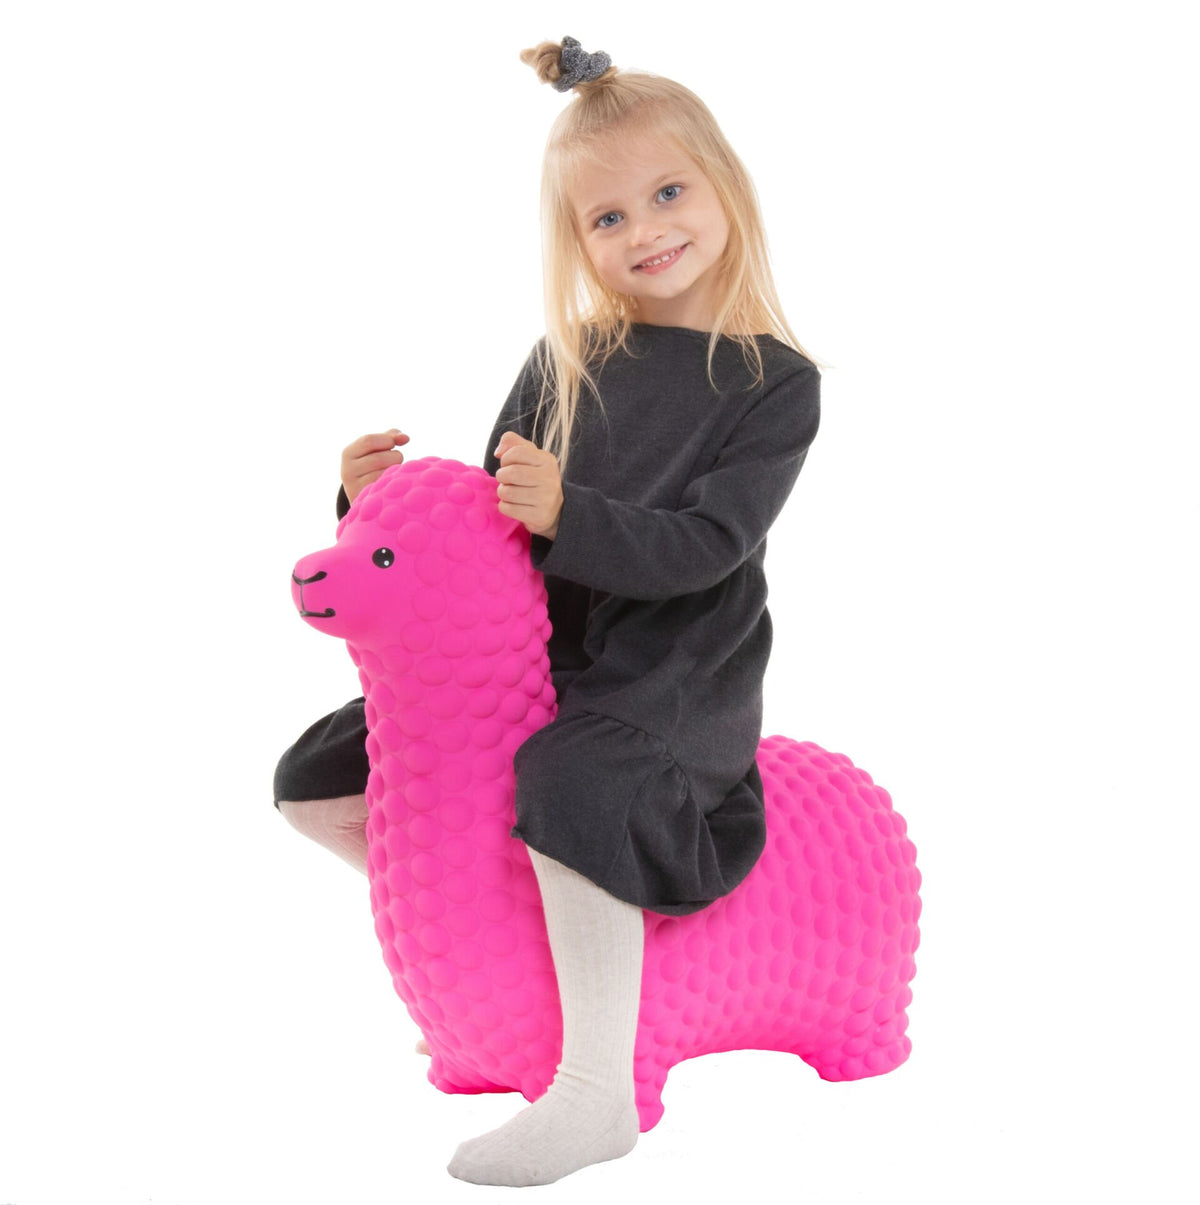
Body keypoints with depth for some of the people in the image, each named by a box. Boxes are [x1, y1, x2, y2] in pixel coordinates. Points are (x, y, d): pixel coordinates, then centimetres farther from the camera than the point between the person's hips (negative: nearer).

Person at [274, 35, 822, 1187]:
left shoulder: (773, 383, -6)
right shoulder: (565, 363, 8)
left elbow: (703, 546, -17)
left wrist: (568, 515, -30)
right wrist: (387, 497, -3)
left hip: (675, 684, -6)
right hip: (531, 660, 7)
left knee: (572, 788, -38)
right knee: (319, 781, 3)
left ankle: (596, 1093, -27)